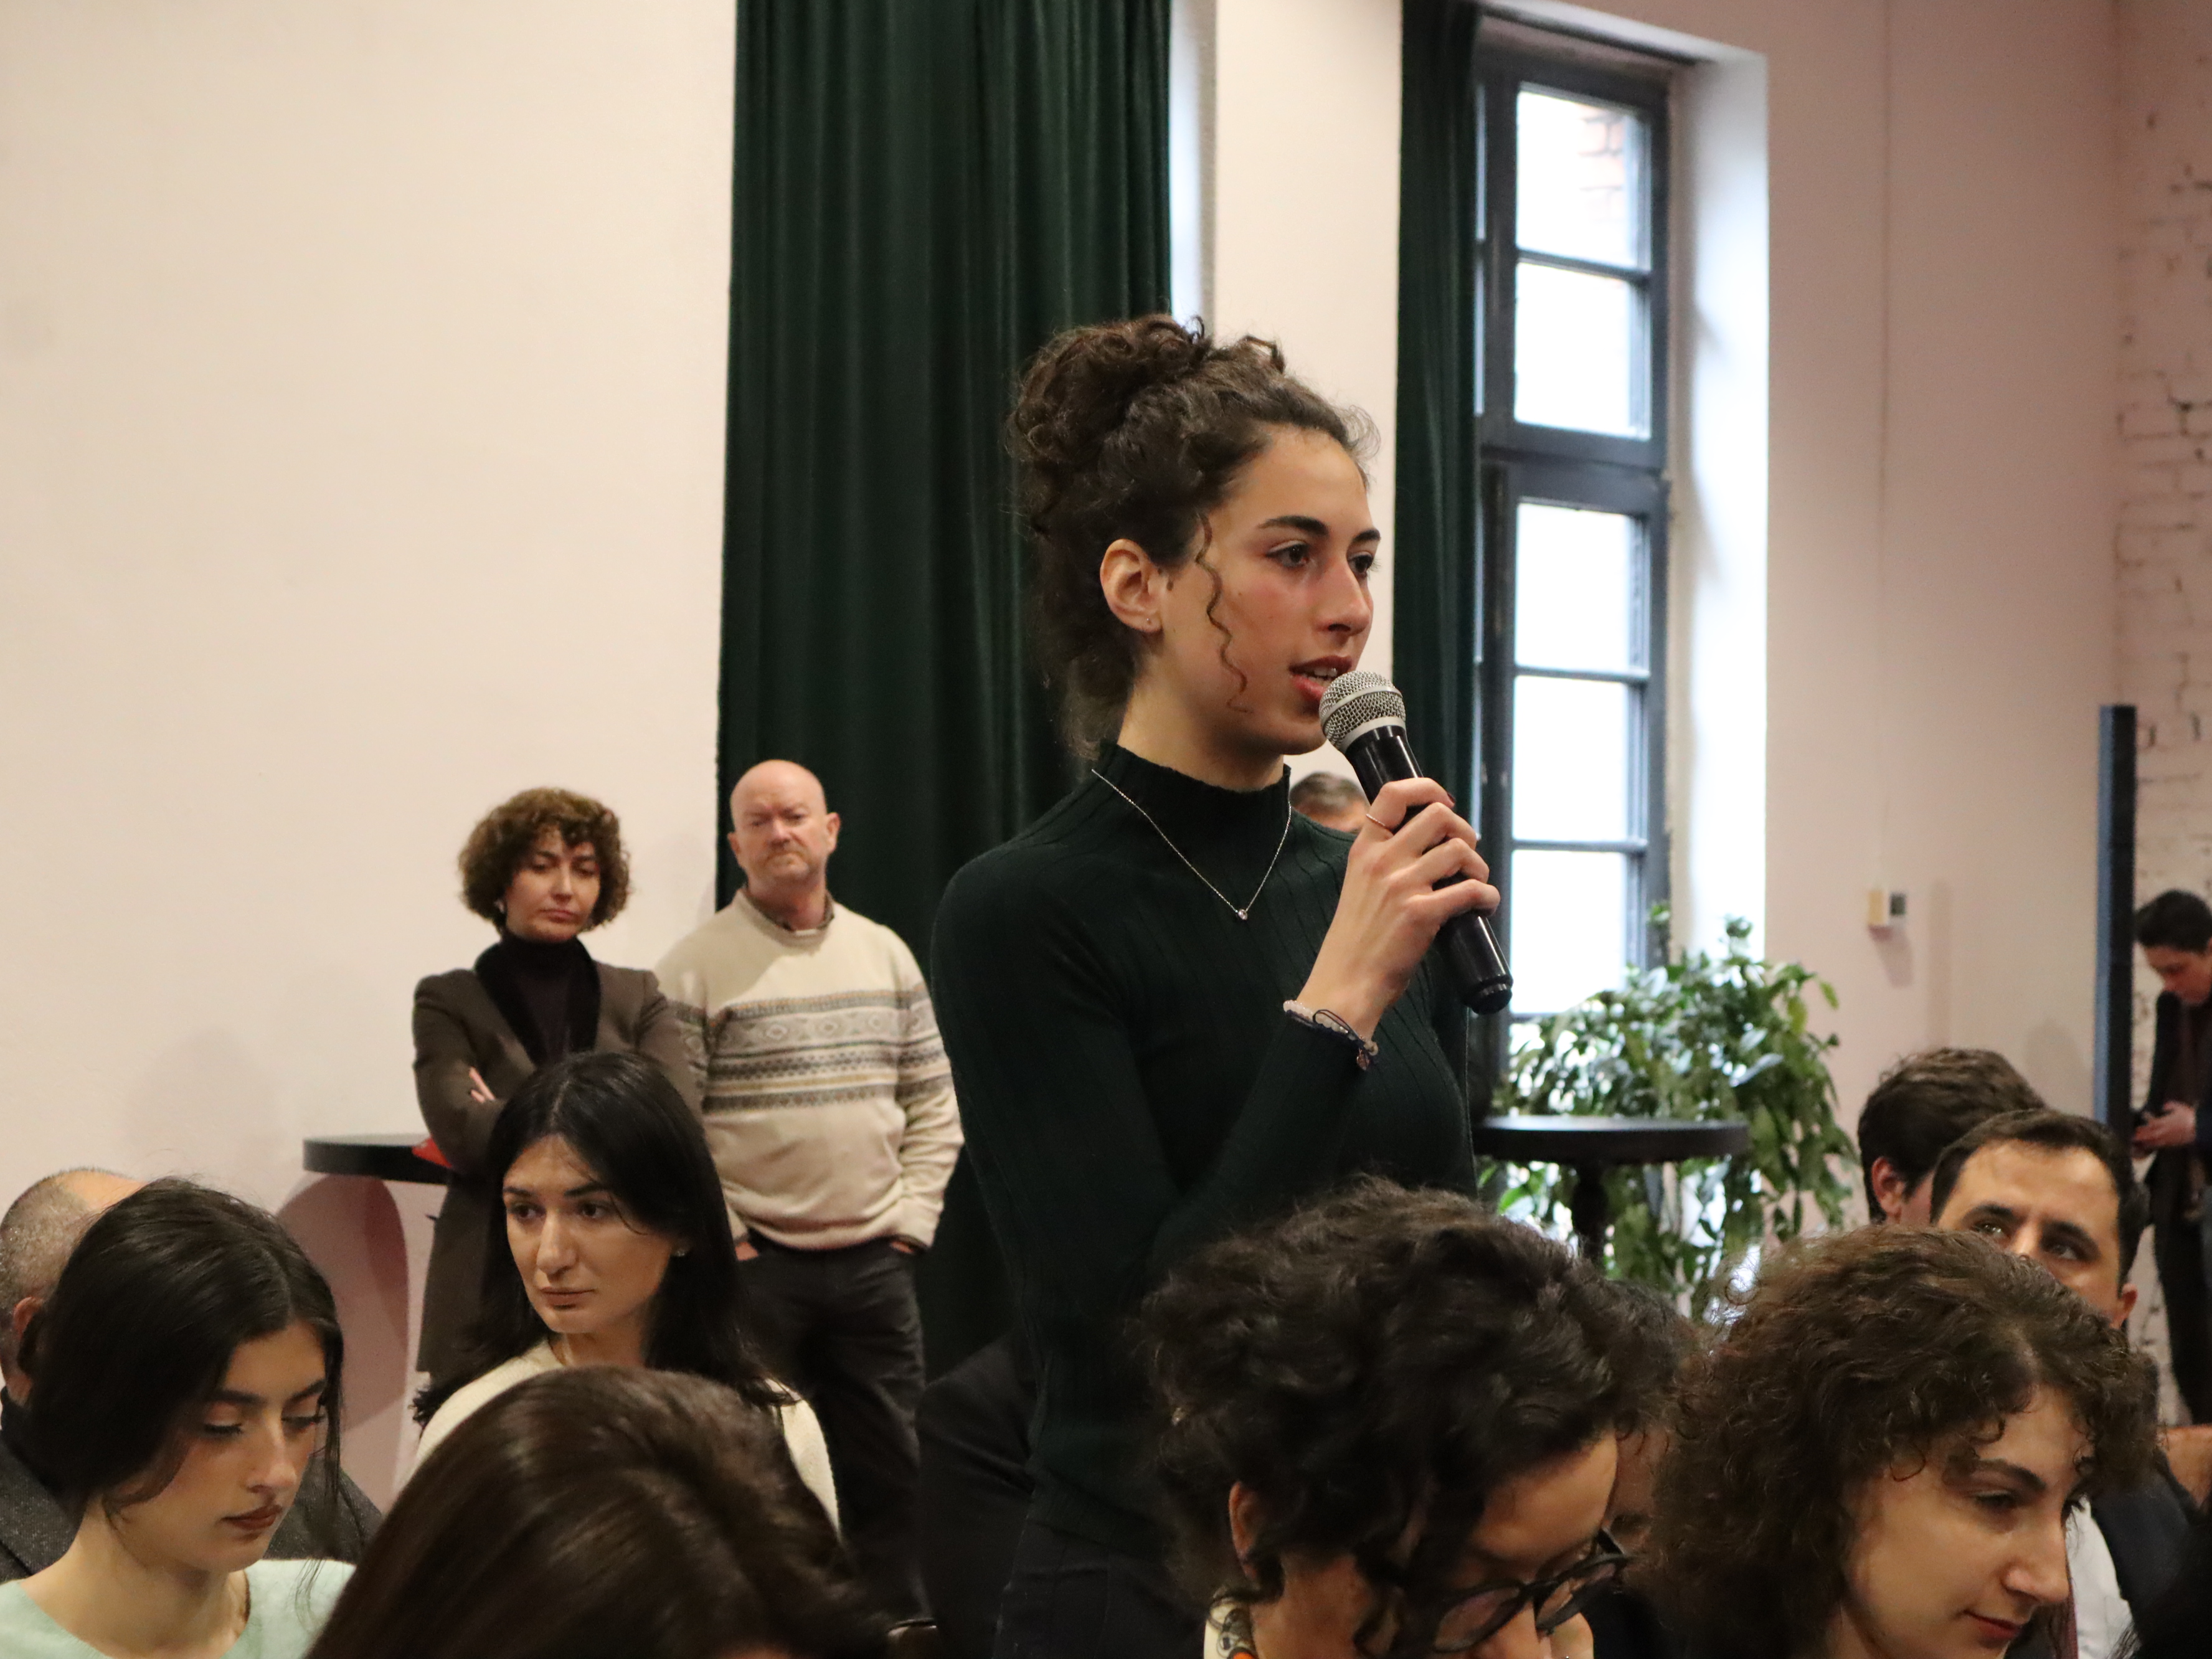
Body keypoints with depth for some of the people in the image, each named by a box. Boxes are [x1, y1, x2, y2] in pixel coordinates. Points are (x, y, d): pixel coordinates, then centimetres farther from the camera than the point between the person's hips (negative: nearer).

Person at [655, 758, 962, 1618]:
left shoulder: (885, 954, 12)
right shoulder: (696, 968, -4)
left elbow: (934, 1102, 14)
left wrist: (912, 1216, 5)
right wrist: (724, 1237, -9)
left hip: (873, 1259, 4)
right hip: (755, 1264, -4)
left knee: (890, 1466, 8)